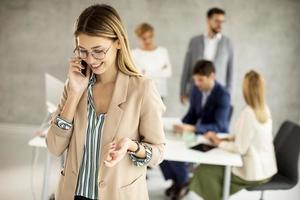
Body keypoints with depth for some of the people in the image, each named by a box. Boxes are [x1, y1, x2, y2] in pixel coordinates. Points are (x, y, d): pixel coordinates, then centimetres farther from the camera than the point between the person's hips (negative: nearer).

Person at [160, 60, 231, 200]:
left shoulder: (223, 95, -22)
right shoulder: (196, 90, -2)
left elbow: (218, 126, -28)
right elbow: (192, 114, 8)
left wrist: (192, 129, -40)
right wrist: (181, 126, -14)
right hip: (198, 133, 7)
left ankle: (183, 182, 5)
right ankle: (175, 180, 9)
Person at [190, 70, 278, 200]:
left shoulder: (247, 113, -25)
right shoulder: (265, 108, 0)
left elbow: (240, 149, -20)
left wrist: (219, 143, -6)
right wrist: (225, 139, 3)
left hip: (254, 174, -8)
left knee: (204, 171, 3)